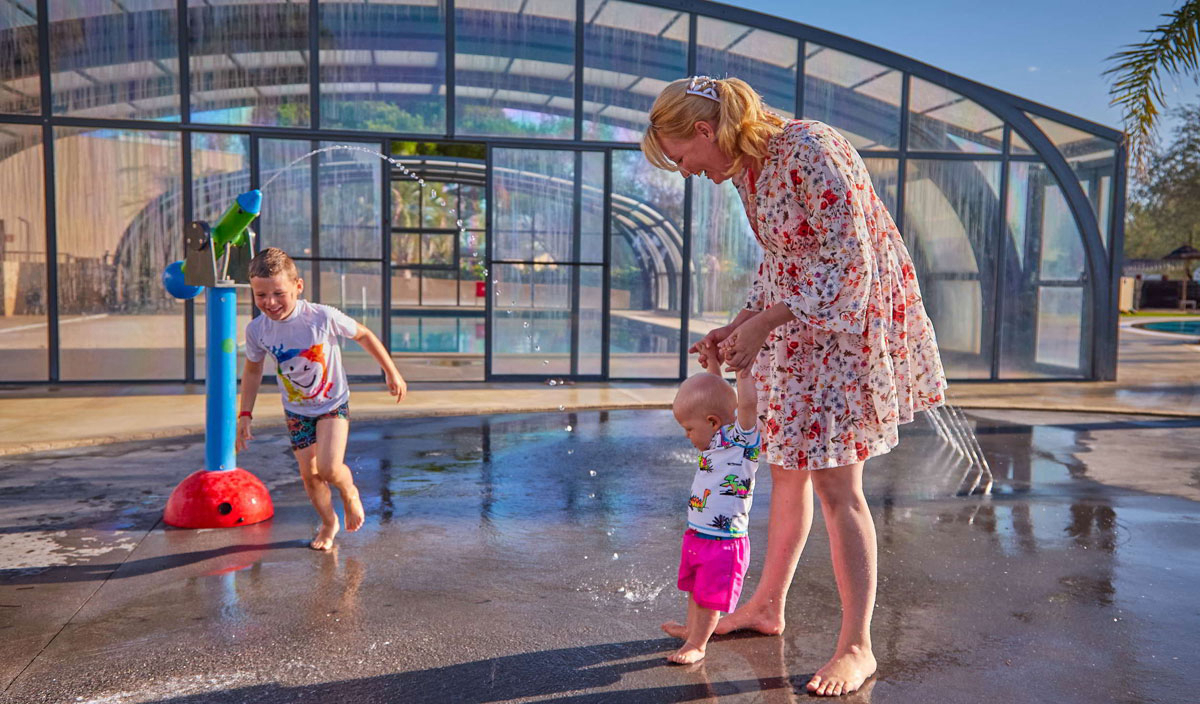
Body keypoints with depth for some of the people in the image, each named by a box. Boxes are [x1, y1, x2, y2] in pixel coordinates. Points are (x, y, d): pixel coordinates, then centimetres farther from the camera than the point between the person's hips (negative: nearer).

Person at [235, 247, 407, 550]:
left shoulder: (323, 317, -25)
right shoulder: (257, 329, -15)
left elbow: (363, 335, -9)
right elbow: (252, 370, 4)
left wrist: (392, 373, -2)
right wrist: (245, 415, 3)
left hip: (333, 404, -3)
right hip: (296, 411, 3)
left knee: (328, 469, -18)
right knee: (309, 474, 6)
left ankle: (350, 493, 18)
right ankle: (329, 522, 34)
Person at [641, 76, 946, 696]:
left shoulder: (809, 151, -23)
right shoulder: (745, 168, 5)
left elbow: (850, 265, -24)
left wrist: (763, 325, -25)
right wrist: (735, 328, 4)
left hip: (851, 320, -9)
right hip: (796, 325, 9)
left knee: (836, 484, -7)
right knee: (787, 469, 15)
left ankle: (856, 648, 5)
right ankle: (767, 605, 30)